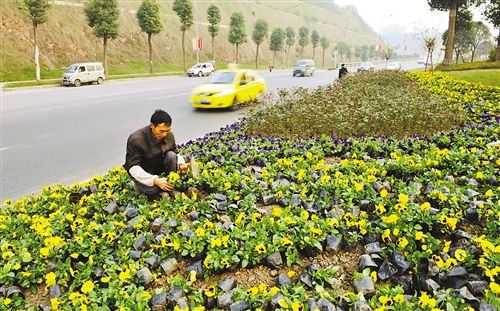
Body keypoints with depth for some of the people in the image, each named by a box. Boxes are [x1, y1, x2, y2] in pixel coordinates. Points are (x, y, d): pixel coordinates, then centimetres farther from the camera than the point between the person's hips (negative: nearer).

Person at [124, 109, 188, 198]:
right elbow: (133, 168, -30)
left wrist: (181, 164, -21)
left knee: (171, 155, -24)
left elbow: (176, 154, 4)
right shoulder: (136, 139, -29)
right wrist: (155, 180, -42)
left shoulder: (169, 135, -13)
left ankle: (172, 188, -11)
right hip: (143, 172, -4)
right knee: (151, 190, -32)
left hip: (159, 166, 5)